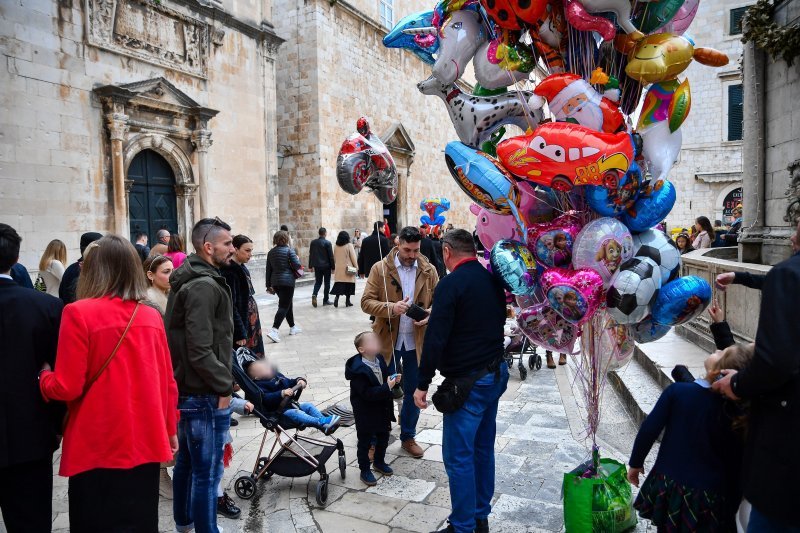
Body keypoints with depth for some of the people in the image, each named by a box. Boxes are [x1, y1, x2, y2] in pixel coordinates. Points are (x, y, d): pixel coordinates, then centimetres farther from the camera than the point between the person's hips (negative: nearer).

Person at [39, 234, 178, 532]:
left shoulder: (79, 313, -11)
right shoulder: (152, 317, 1)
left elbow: (66, 387, -12)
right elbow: (167, 382, 5)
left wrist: (44, 376, 10)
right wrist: (169, 429, 18)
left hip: (98, 447, -4)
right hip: (146, 443, 4)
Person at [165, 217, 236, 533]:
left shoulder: (189, 280, 10)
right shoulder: (205, 286, -21)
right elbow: (200, 351, -26)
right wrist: (224, 386, -15)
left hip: (185, 390, 11)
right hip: (204, 395, -10)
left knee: (186, 462, 23)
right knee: (207, 472, 0)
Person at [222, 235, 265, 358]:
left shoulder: (242, 268, 10)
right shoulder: (229, 272, -17)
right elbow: (231, 306, -21)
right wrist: (240, 334, -21)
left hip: (251, 324, 9)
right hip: (240, 325, -9)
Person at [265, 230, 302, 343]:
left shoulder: (271, 252, 9)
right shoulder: (289, 250, -8)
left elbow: (268, 269, 11)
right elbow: (297, 266, -12)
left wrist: (269, 285, 16)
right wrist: (297, 259, 10)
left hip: (275, 282, 7)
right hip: (287, 281, -7)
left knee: (288, 304, 21)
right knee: (284, 306, -7)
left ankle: (292, 327, 31)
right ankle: (274, 330, -21)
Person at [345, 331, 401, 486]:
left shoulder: (380, 359, -5)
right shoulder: (358, 369, -28)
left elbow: (387, 374, 13)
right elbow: (367, 393, -31)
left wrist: (394, 379, -8)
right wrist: (387, 387, -33)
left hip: (382, 410, 8)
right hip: (365, 414, -7)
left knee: (383, 438, 23)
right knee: (365, 443, 10)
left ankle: (379, 462, 45)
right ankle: (365, 470, 28)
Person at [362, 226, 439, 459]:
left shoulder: (429, 271, 0)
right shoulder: (380, 268, -7)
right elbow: (366, 302, -9)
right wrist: (390, 308, -26)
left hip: (416, 341, 2)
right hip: (387, 339, -2)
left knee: (414, 391, 14)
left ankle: (408, 436, 33)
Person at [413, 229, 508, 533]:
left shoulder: (452, 283, -16)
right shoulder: (493, 280, 7)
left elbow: (436, 338, -20)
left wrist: (423, 383, -13)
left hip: (468, 382, -8)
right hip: (496, 374, 9)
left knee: (459, 456, 2)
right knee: (483, 448, 18)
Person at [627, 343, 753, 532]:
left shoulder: (677, 391, -17)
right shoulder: (736, 414, -12)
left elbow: (649, 430, -14)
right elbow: (735, 467, -4)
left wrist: (635, 463, 2)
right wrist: (730, 512, 9)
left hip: (669, 484, -1)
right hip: (710, 497, 1)